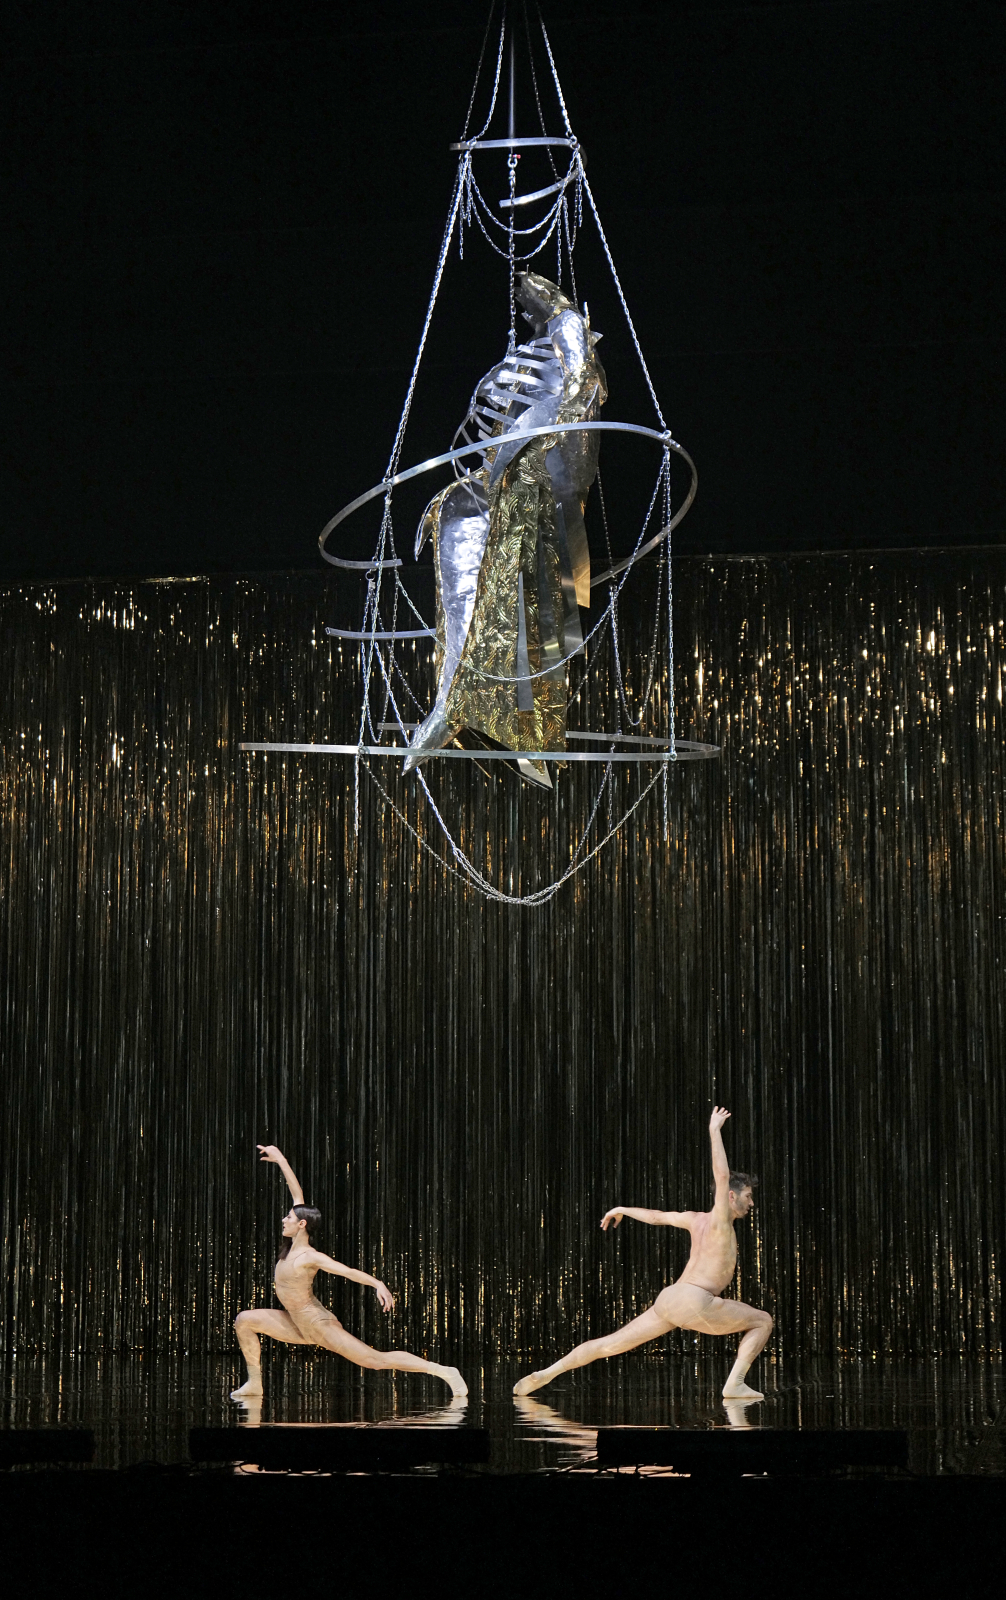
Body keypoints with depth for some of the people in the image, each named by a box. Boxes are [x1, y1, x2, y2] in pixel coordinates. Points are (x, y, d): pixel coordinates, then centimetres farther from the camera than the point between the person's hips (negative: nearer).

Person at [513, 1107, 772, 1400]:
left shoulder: (696, 1220, 18)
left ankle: (545, 1374, 7)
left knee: (610, 1344, 10)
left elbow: (658, 1216, 31)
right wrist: (714, 1132, -12)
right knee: (763, 1321, 3)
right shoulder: (720, 1220, -4)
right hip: (694, 1301, -8)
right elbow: (722, 1176, -17)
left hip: (667, 1299, 8)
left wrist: (622, 1209, 46)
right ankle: (735, 1384, -9)